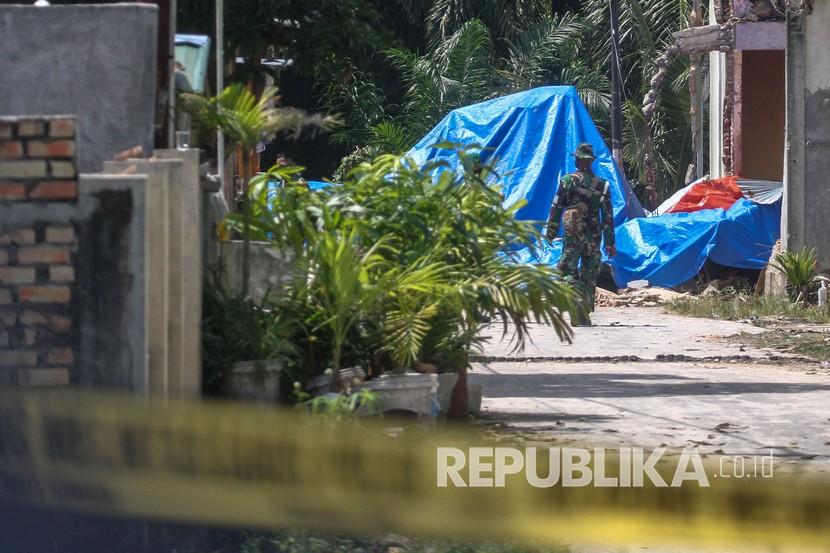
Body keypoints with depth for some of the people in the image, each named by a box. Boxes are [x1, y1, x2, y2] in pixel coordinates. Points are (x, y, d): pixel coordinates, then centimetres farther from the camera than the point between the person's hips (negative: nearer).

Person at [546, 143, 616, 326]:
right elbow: (608, 217, 4)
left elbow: (556, 209, -3)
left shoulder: (567, 181, -4)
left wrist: (550, 234, 5)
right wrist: (610, 243, 8)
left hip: (572, 236, -3)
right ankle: (584, 316, 11)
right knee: (590, 277, 11)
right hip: (594, 238, 3)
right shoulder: (602, 185, 4)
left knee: (568, 272, -1)